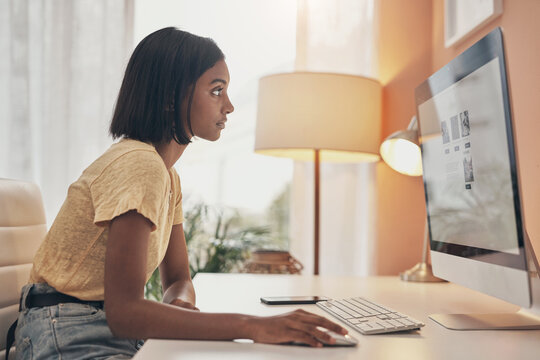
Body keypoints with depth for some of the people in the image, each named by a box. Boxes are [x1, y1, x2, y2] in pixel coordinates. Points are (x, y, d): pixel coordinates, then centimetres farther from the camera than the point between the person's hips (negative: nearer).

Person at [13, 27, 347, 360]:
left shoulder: (167, 175, 9)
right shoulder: (137, 164, -22)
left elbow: (179, 279, 11)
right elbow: (123, 312, -29)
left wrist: (179, 303, -14)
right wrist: (252, 326, -34)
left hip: (112, 333, 8)